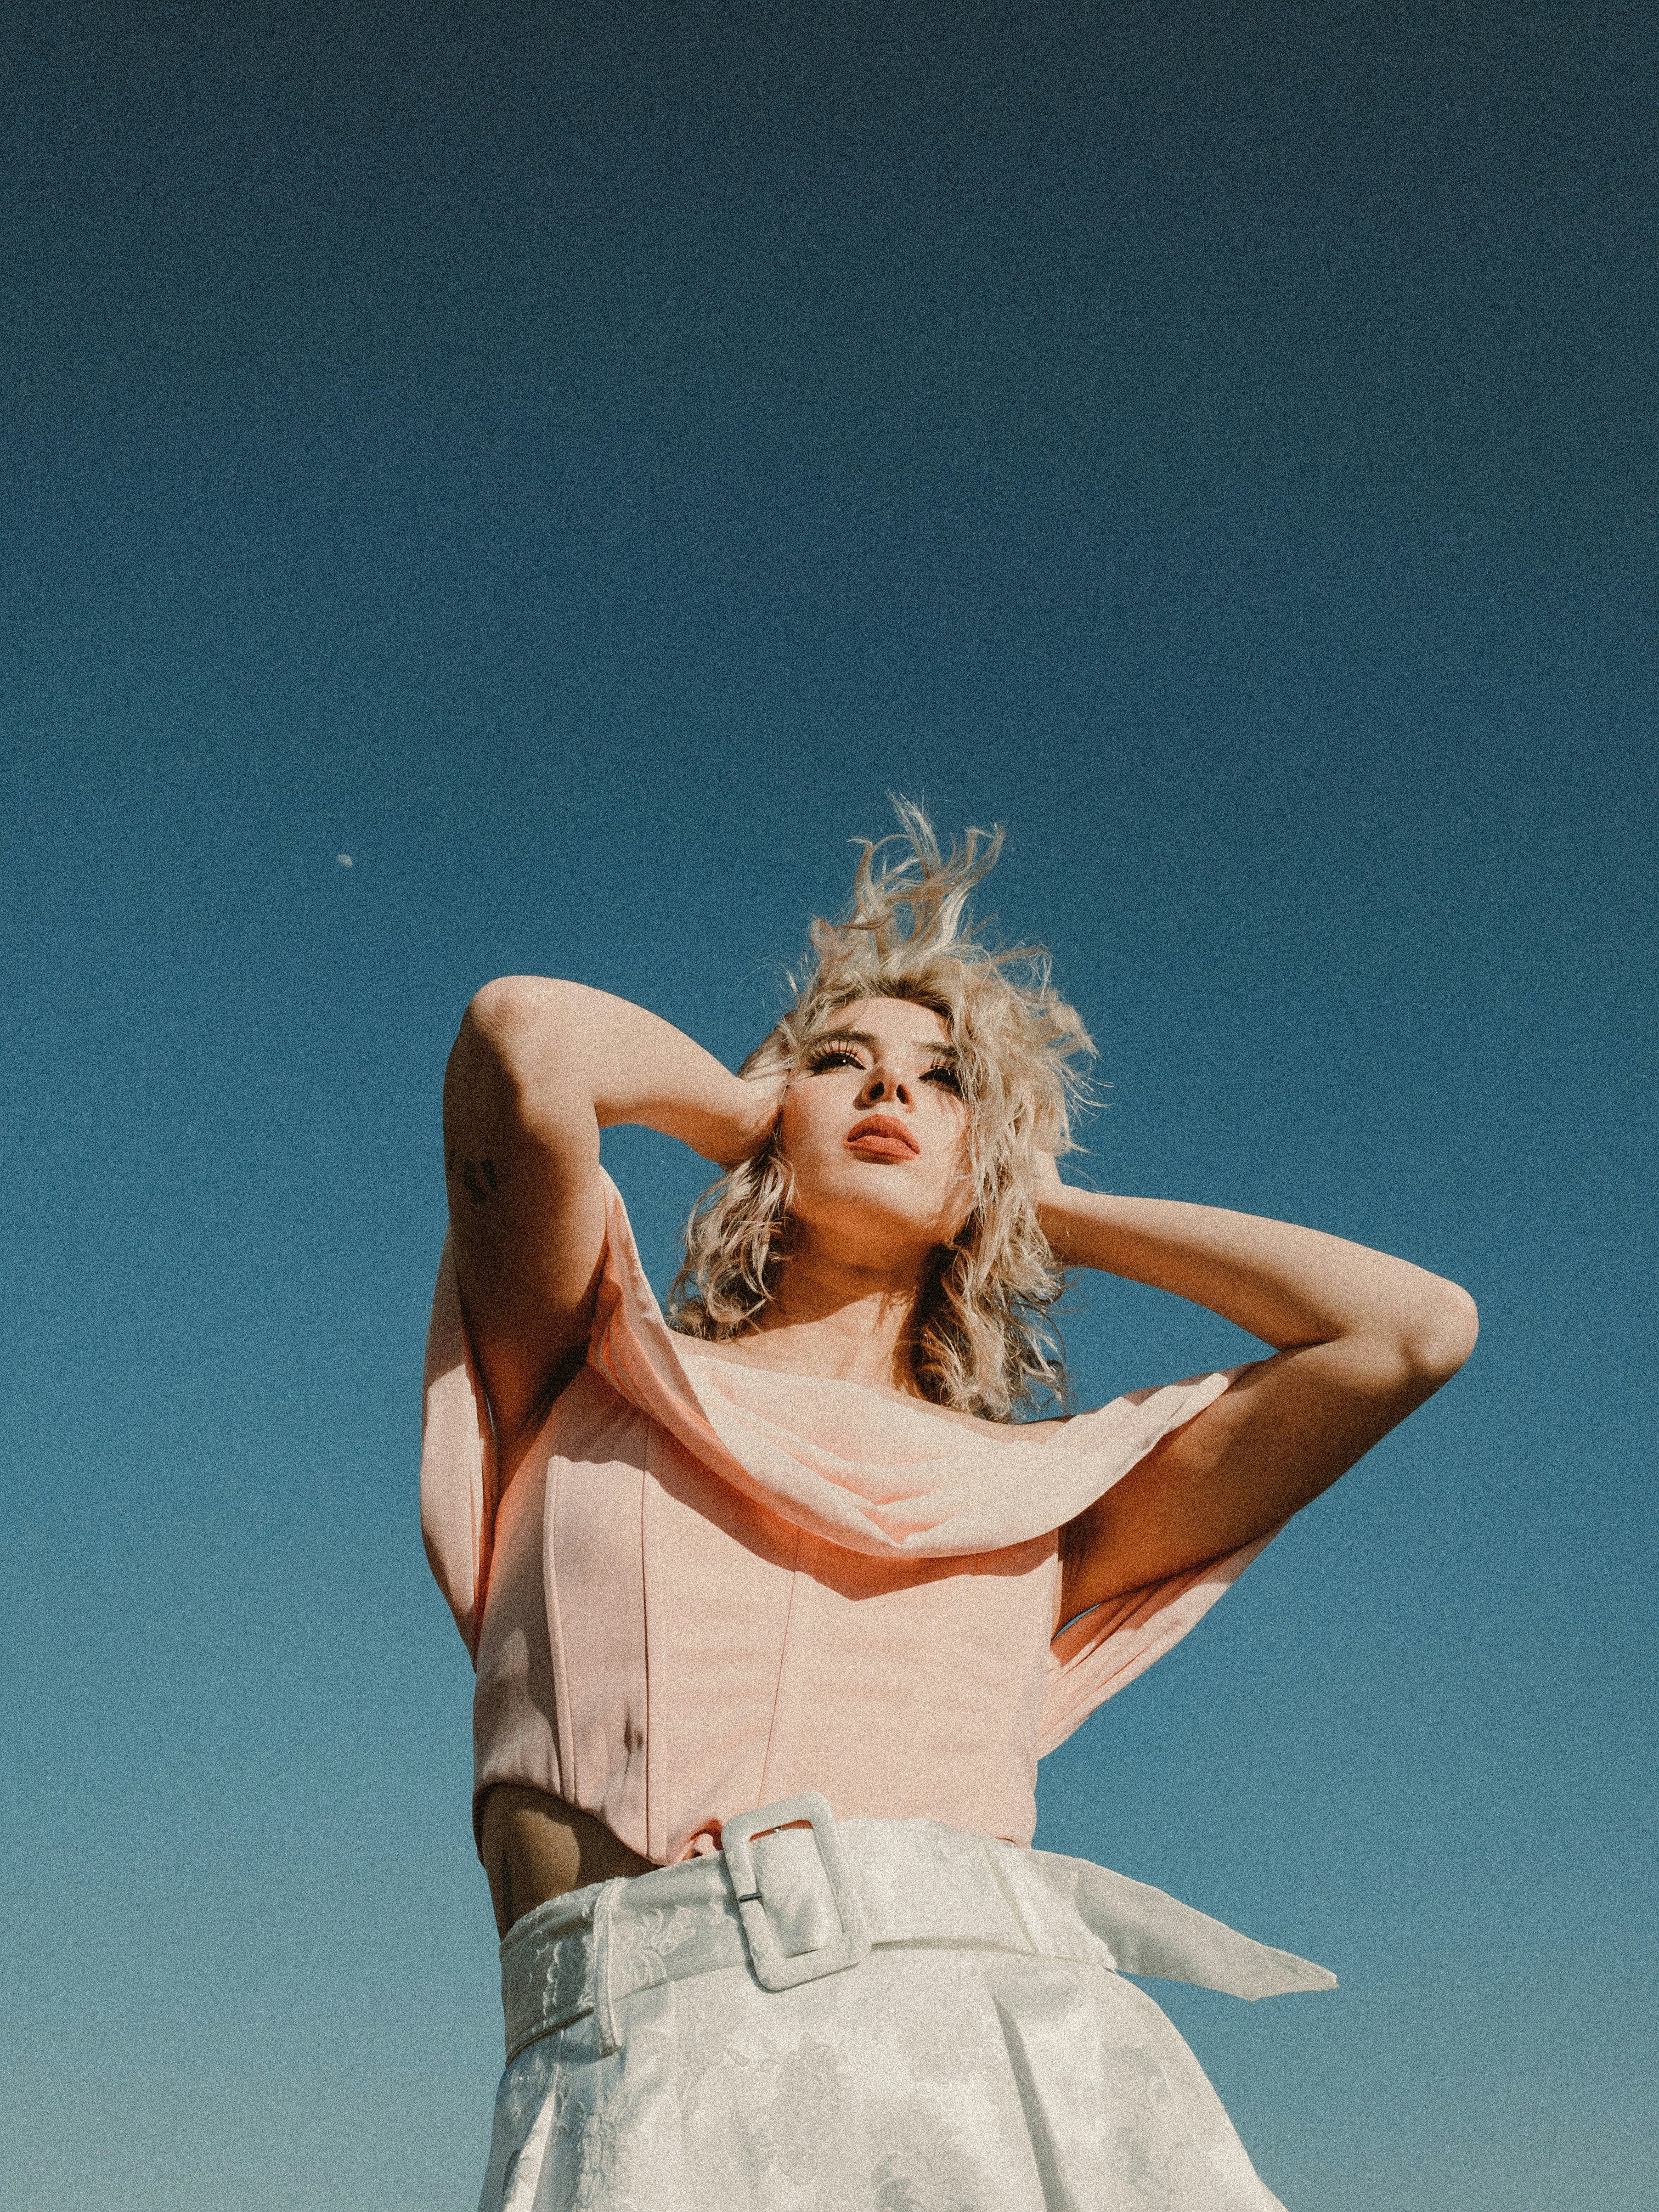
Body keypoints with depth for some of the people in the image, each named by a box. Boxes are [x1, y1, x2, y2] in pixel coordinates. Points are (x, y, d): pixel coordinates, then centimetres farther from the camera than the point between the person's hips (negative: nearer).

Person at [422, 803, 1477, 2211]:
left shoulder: (1043, 1491, 21)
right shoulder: (596, 1388, 17)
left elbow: (1415, 1328, 15)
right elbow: (527, 1039, 0)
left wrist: (1051, 1209, 24)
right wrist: (747, 1116, 20)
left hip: (1030, 2059, 4)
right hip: (651, 2079, -3)